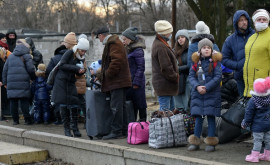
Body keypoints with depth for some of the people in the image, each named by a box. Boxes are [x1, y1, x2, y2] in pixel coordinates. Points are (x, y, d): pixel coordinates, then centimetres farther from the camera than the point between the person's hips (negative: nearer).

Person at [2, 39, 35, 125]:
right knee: (24, 102, 0)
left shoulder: (10, 56, 16)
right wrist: (33, 78, 12)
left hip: (11, 83, 3)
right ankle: (27, 120, 2)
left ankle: (15, 120, 7)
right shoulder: (26, 56, 2)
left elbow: (5, 70, 15)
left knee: (13, 102, 6)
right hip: (23, 82, -3)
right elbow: (31, 69, -5)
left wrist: (5, 82, 20)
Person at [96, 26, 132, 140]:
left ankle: (116, 131, -9)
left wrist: (108, 74, -16)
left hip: (117, 81, -11)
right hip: (119, 81, 11)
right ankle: (124, 130, 17)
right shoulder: (113, 43, 23)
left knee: (116, 106, -10)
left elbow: (116, 61, -23)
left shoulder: (113, 44, -12)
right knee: (120, 106, 13)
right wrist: (101, 75, 23)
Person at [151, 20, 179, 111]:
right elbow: (166, 68, -22)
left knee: (171, 108, 16)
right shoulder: (161, 47, -20)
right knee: (165, 110, -8)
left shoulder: (158, 43, 15)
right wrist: (176, 77, -11)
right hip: (164, 84, -11)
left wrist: (175, 76, 16)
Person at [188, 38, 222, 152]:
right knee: (198, 118, 6)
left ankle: (211, 143, 9)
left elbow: (218, 77, -9)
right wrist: (197, 86, -14)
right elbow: (191, 76, 3)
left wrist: (206, 87, -16)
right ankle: (195, 142, 12)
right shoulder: (196, 62, 6)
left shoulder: (215, 62, -3)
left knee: (211, 116, 0)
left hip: (212, 94, -3)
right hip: (197, 94, 3)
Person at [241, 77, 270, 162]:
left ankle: (254, 156, 3)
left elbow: (249, 114, -9)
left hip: (258, 125, -5)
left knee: (257, 140, -1)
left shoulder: (252, 101, -16)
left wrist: (245, 123, 2)